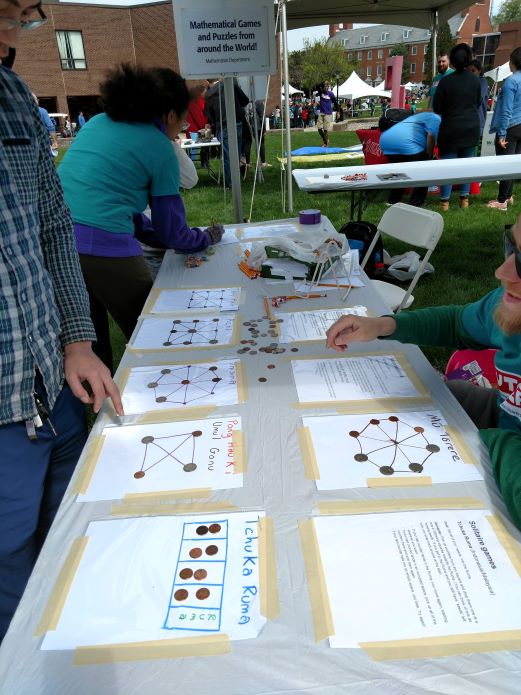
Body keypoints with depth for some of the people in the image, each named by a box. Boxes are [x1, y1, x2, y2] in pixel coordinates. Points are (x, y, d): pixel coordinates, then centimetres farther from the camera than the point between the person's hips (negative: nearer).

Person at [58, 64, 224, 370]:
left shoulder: (97, 123, 19)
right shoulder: (160, 149, 1)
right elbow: (172, 233, 6)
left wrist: (146, 233, 33)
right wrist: (207, 237, 25)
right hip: (105, 248, -7)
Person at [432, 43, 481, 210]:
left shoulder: (446, 81, -12)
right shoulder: (475, 80, 0)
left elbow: (436, 108, -7)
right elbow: (478, 103, 12)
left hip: (451, 128, -4)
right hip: (471, 128, 4)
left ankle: (444, 201, 2)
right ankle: (464, 199, 15)